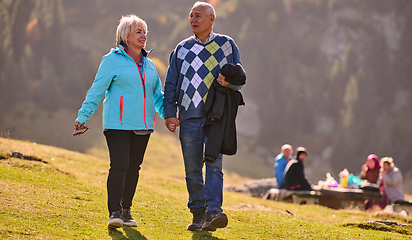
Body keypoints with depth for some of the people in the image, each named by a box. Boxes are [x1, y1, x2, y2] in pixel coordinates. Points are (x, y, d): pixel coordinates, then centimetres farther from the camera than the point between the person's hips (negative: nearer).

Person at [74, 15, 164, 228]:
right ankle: (114, 212, -17)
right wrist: (83, 116, -9)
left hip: (142, 126, 6)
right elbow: (97, 90, -3)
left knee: (134, 168, 8)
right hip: (118, 123, -6)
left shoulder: (149, 65, 16)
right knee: (119, 165, -15)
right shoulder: (112, 60, -1)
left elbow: (157, 95, 23)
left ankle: (126, 210, 18)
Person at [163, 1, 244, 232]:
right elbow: (171, 84, 14)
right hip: (189, 117, 3)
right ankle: (198, 215, 11)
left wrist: (229, 82, -13)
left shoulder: (226, 45, 8)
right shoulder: (182, 48, 14)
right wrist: (169, 113, 4)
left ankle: (213, 212, -22)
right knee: (193, 169, 3)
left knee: (213, 163, -14)